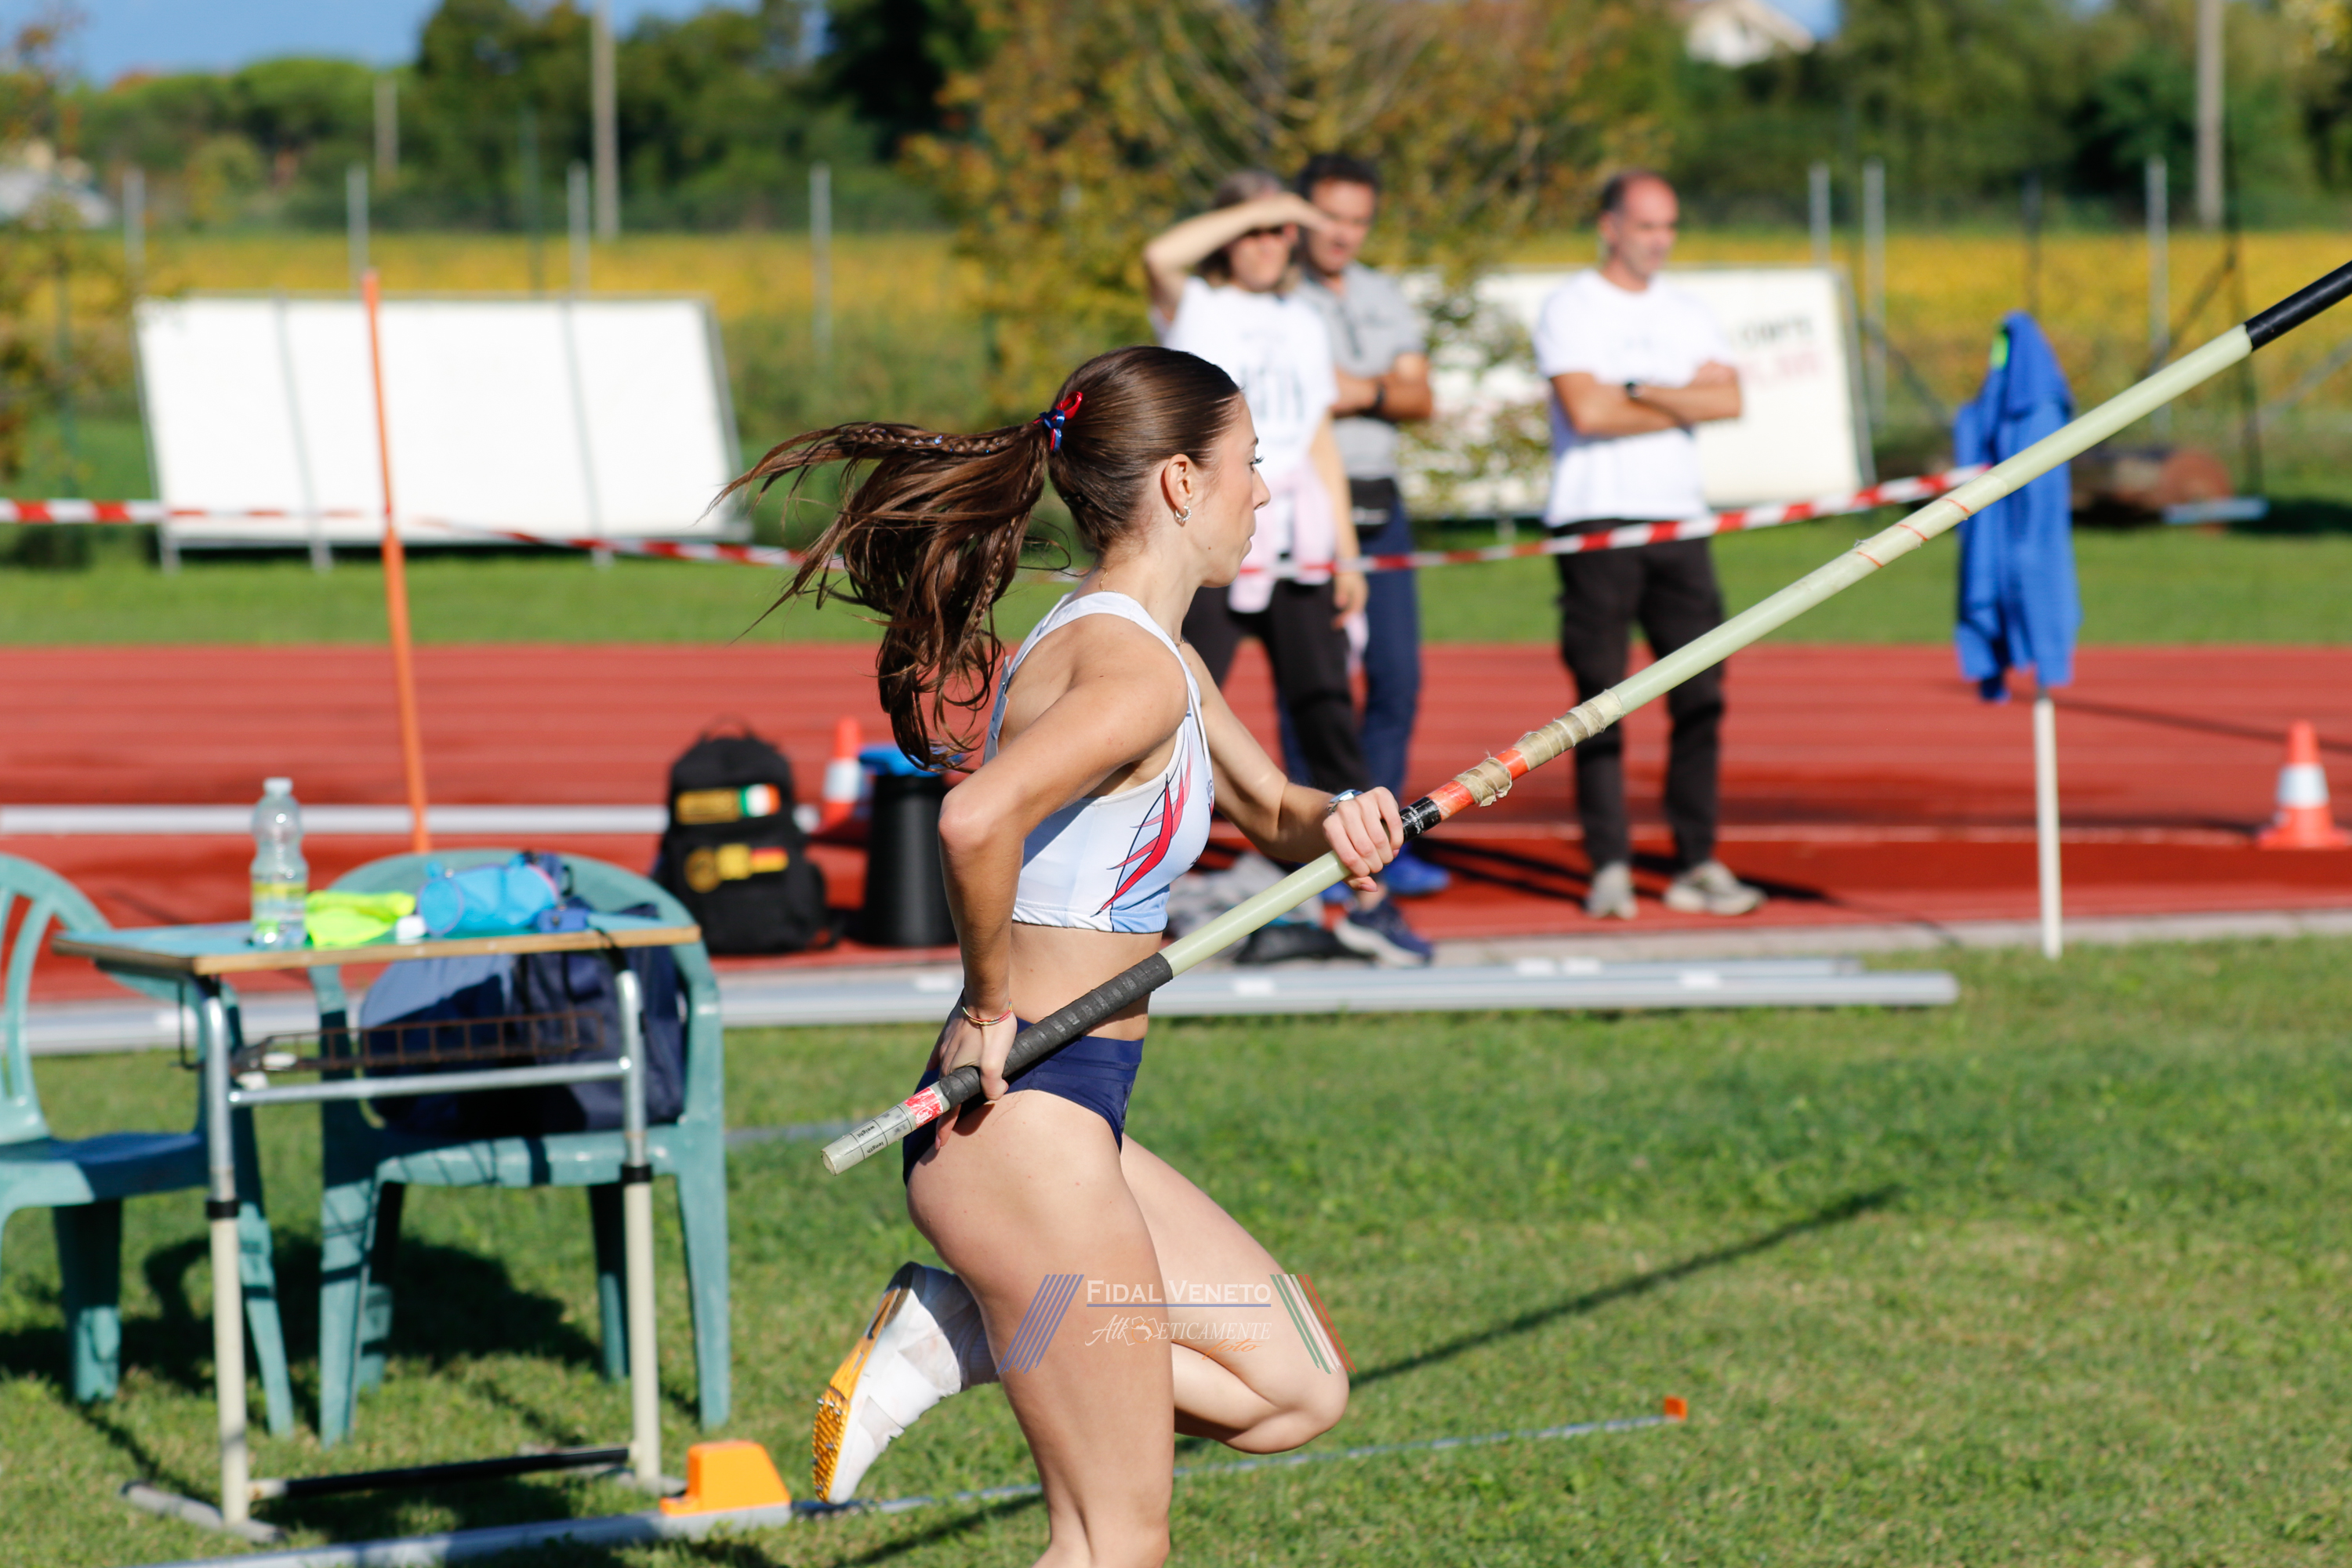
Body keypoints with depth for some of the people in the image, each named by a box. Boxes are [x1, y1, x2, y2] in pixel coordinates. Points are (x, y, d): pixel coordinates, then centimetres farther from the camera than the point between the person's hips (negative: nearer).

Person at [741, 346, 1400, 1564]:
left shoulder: (1151, 655, 14)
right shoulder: (1135, 668, -17)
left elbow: (1272, 813, 28)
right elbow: (974, 818, -35)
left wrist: (1339, 823, 5)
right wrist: (992, 1002, -20)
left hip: (1065, 1129, 10)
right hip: (1027, 1129, -10)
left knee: (1298, 1392, 15)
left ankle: (951, 1335, 11)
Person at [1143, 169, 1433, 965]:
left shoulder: (1303, 324, 19)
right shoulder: (1192, 308, 4)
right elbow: (1161, 256, -20)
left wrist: (1346, 555, 13)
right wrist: (1257, 208, -14)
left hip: (1297, 548, 5)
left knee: (1329, 713, 1)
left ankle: (1367, 900, 2)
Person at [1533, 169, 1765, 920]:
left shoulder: (1687, 314, 17)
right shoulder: (1570, 308, 1)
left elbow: (1729, 399, 2)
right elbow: (1585, 410, -13)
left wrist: (1637, 391, -8)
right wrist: (1683, 404, -2)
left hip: (1678, 519, 5)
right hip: (1595, 520, -5)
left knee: (1701, 694, -1)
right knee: (1600, 698, -5)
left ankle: (1697, 864, 4)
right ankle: (1609, 865, -2)